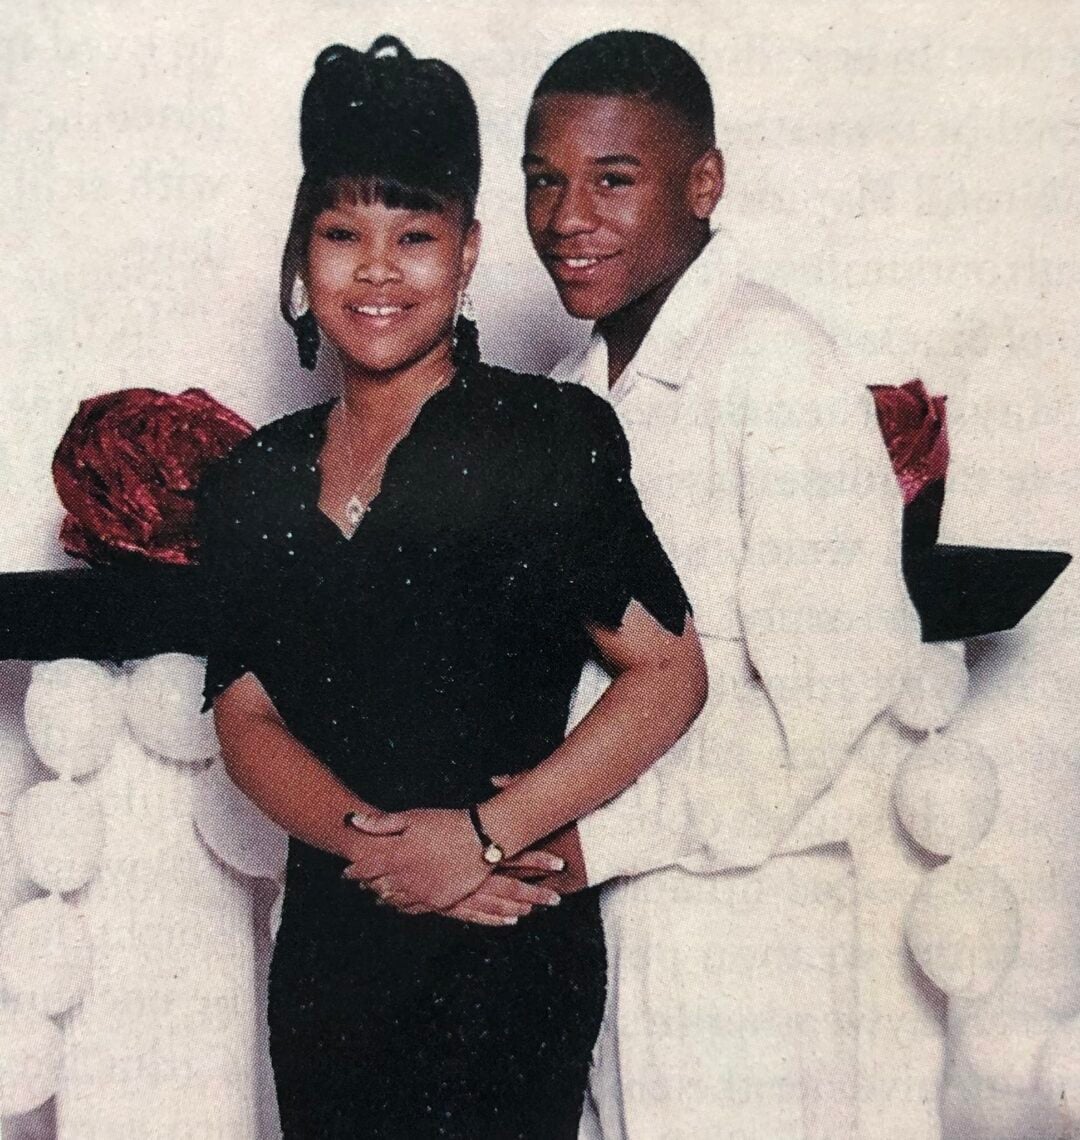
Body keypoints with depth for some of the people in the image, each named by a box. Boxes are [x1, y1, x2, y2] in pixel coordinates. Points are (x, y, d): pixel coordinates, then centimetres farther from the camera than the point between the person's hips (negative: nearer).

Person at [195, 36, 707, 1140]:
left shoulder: (549, 433, -5)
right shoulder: (252, 480, 9)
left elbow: (668, 673, -9)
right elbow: (244, 714, 5)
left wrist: (481, 835, -15)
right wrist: (366, 834, -13)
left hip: (507, 947, -4)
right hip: (325, 938, 4)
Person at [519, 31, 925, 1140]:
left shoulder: (773, 364, -15)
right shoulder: (575, 392, 10)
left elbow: (824, 693, -19)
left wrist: (600, 835, -17)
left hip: (731, 903, -7)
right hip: (581, 889, 7)